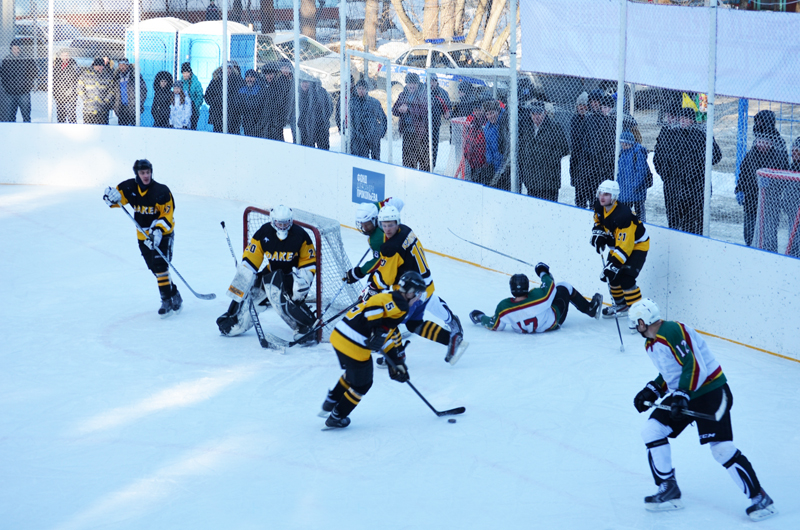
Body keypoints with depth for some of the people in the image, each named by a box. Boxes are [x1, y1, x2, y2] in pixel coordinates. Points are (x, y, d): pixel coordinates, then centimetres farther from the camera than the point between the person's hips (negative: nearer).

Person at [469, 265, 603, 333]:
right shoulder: (539, 296, -40)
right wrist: (544, 273, 1)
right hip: (553, 323, -3)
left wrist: (480, 318, -2)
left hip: (525, 328, 3)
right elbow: (550, 286, -18)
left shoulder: (504, 309, -36)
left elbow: (494, 326, -19)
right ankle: (590, 309, 33)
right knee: (564, 287, 13)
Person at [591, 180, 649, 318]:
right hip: (617, 244, 9)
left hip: (637, 245, -9)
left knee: (625, 278, -22)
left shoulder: (623, 215, -36)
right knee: (610, 275, 11)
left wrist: (614, 264, -40)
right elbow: (599, 222, 14)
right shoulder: (600, 207, -12)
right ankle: (621, 304, 33)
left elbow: (624, 245, -37)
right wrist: (598, 233, -5)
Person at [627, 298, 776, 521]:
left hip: (710, 392, -10)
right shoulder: (651, 344, 11)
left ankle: (759, 497, -5)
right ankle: (668, 491, 8)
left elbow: (695, 367, -26)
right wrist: (652, 390, 11)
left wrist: (682, 395, -28)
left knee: (721, 448, -16)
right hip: (682, 395, 10)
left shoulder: (672, 332, -22)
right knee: (652, 431, 1)